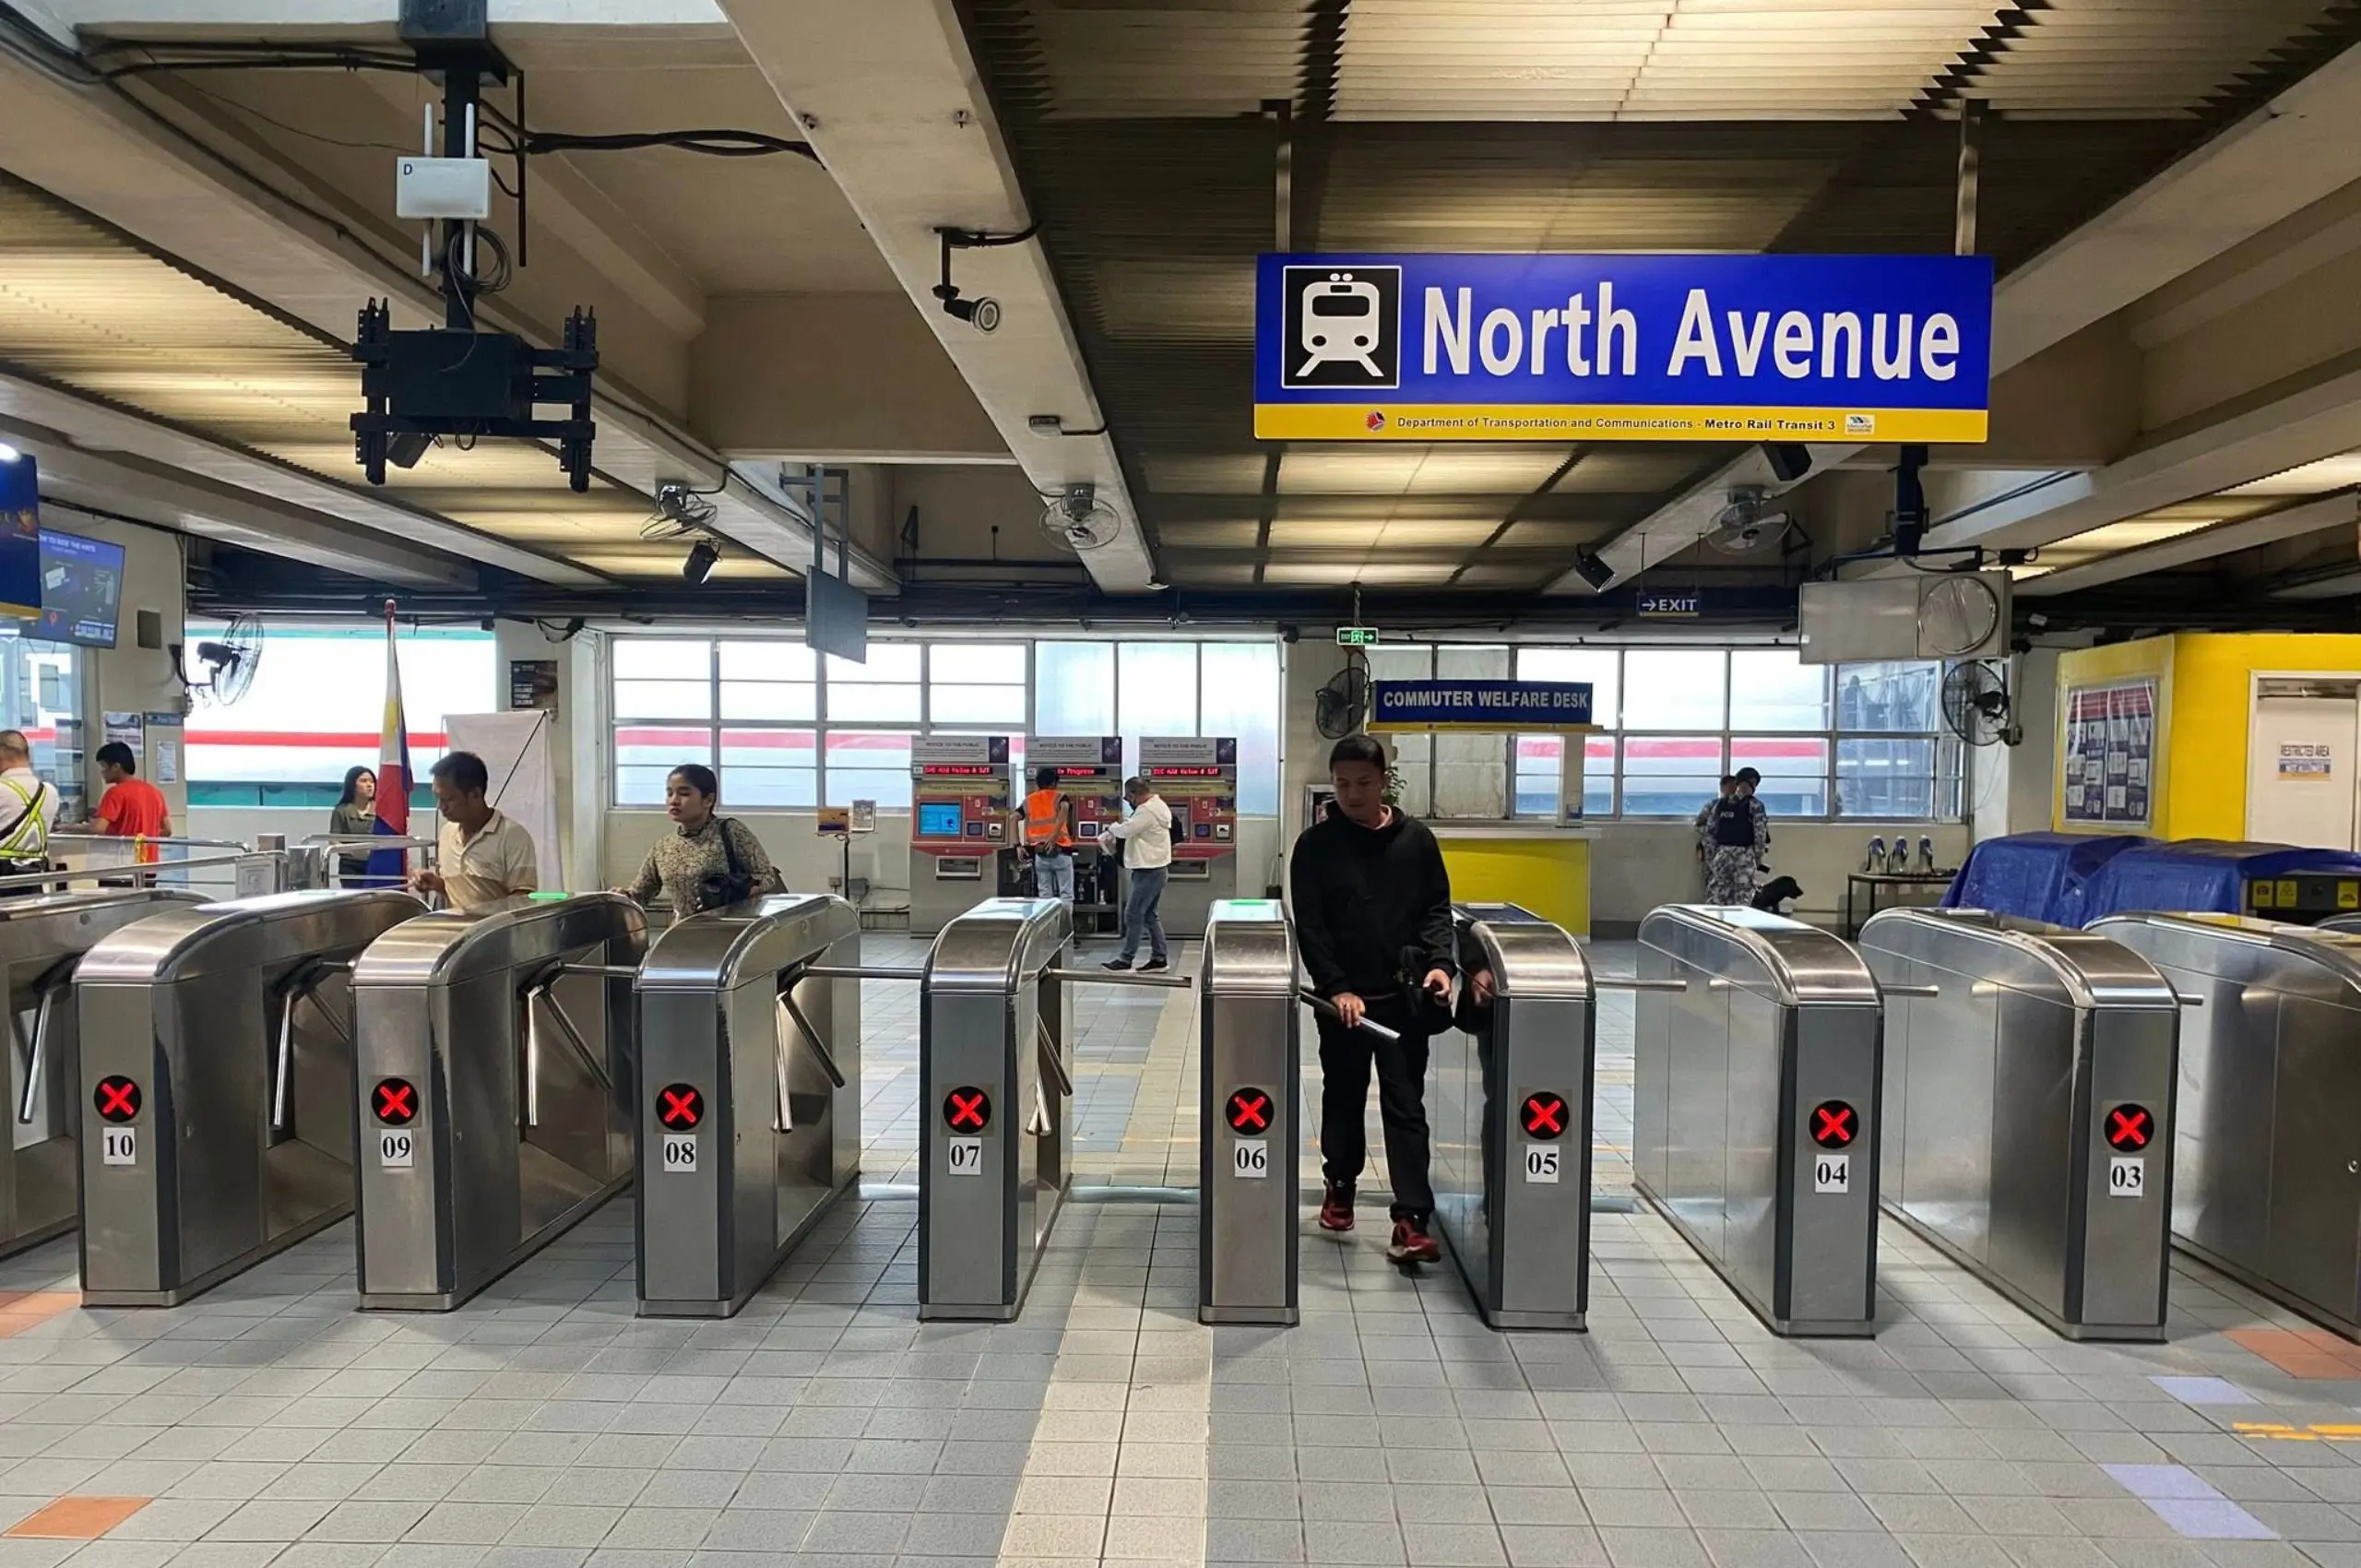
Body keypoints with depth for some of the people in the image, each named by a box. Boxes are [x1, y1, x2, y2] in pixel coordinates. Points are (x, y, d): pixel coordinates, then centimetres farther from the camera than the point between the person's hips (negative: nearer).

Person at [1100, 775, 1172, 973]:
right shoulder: (1157, 804, 12)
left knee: (1133, 914, -3)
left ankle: (1126, 959, 4)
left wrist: (1112, 827, -1)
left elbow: (1125, 830, -23)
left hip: (1148, 872, -10)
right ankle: (1159, 956, 19)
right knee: (1149, 914, 15)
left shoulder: (1147, 810, -21)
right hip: (1154, 869, 10)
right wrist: (1112, 834, 5)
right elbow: (1133, 825, 18)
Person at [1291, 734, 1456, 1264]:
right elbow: (1308, 925, -6)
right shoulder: (1316, 844, -2)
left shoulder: (1415, 838, 3)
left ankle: (1412, 1219, -1)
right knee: (1343, 1097, 14)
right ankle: (1340, 1187, 34)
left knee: (1406, 1104, -1)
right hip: (1341, 996, 0)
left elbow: (1437, 907, 7)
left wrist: (1439, 961, -11)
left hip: (1404, 996, 0)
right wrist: (1337, 987, -16)